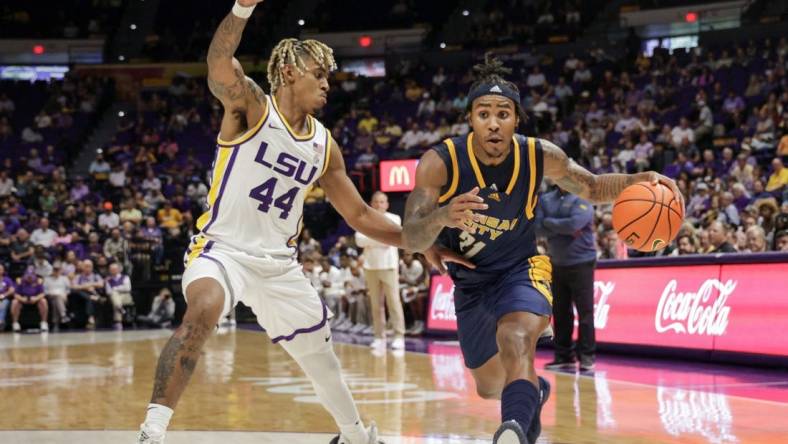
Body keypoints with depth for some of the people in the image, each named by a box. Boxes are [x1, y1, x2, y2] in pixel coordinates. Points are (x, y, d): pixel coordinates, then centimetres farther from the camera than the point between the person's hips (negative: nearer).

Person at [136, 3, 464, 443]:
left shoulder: (324, 145, 7)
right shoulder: (251, 106, -9)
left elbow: (360, 214, 13)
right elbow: (220, 64, -32)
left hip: (279, 263, 6)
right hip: (222, 248, -6)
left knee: (320, 351, 18)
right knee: (203, 311, -36)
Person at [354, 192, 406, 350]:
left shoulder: (394, 219, 2)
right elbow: (359, 241, -4)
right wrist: (379, 240, -10)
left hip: (389, 266, -3)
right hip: (370, 266, 3)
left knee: (394, 301, -8)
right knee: (375, 303, 4)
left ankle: (399, 336, -8)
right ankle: (379, 337, 9)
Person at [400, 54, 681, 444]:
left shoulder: (539, 156, -18)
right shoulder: (440, 163, -25)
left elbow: (591, 187, 0)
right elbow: (411, 239, -31)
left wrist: (637, 180, -21)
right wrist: (444, 215, -54)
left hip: (521, 270, -2)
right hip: (470, 283, 2)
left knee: (515, 339, -37)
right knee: (489, 386, 20)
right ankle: (533, 391, 55)